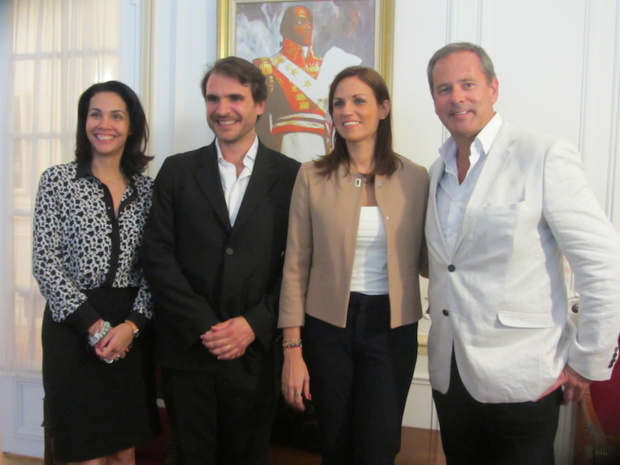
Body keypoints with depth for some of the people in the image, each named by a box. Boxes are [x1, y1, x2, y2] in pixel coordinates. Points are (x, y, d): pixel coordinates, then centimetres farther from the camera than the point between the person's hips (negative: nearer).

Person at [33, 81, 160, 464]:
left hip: (131, 328, 3)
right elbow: (45, 262, -7)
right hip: (74, 326, -2)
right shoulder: (58, 180, -1)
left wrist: (132, 324, -11)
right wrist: (93, 325, -13)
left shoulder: (146, 188, 6)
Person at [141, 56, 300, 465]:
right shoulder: (177, 171, 4)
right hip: (188, 350, 1)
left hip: (255, 352, 0)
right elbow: (158, 256, -2)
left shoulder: (290, 176, 1)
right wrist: (204, 326, -10)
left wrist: (253, 325, -11)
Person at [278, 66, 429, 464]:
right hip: (328, 326, 0)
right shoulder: (313, 176, -3)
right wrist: (293, 349, -5)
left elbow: (426, 260, 5)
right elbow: (296, 266, -2)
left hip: (391, 328, 0)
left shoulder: (415, 178, -1)